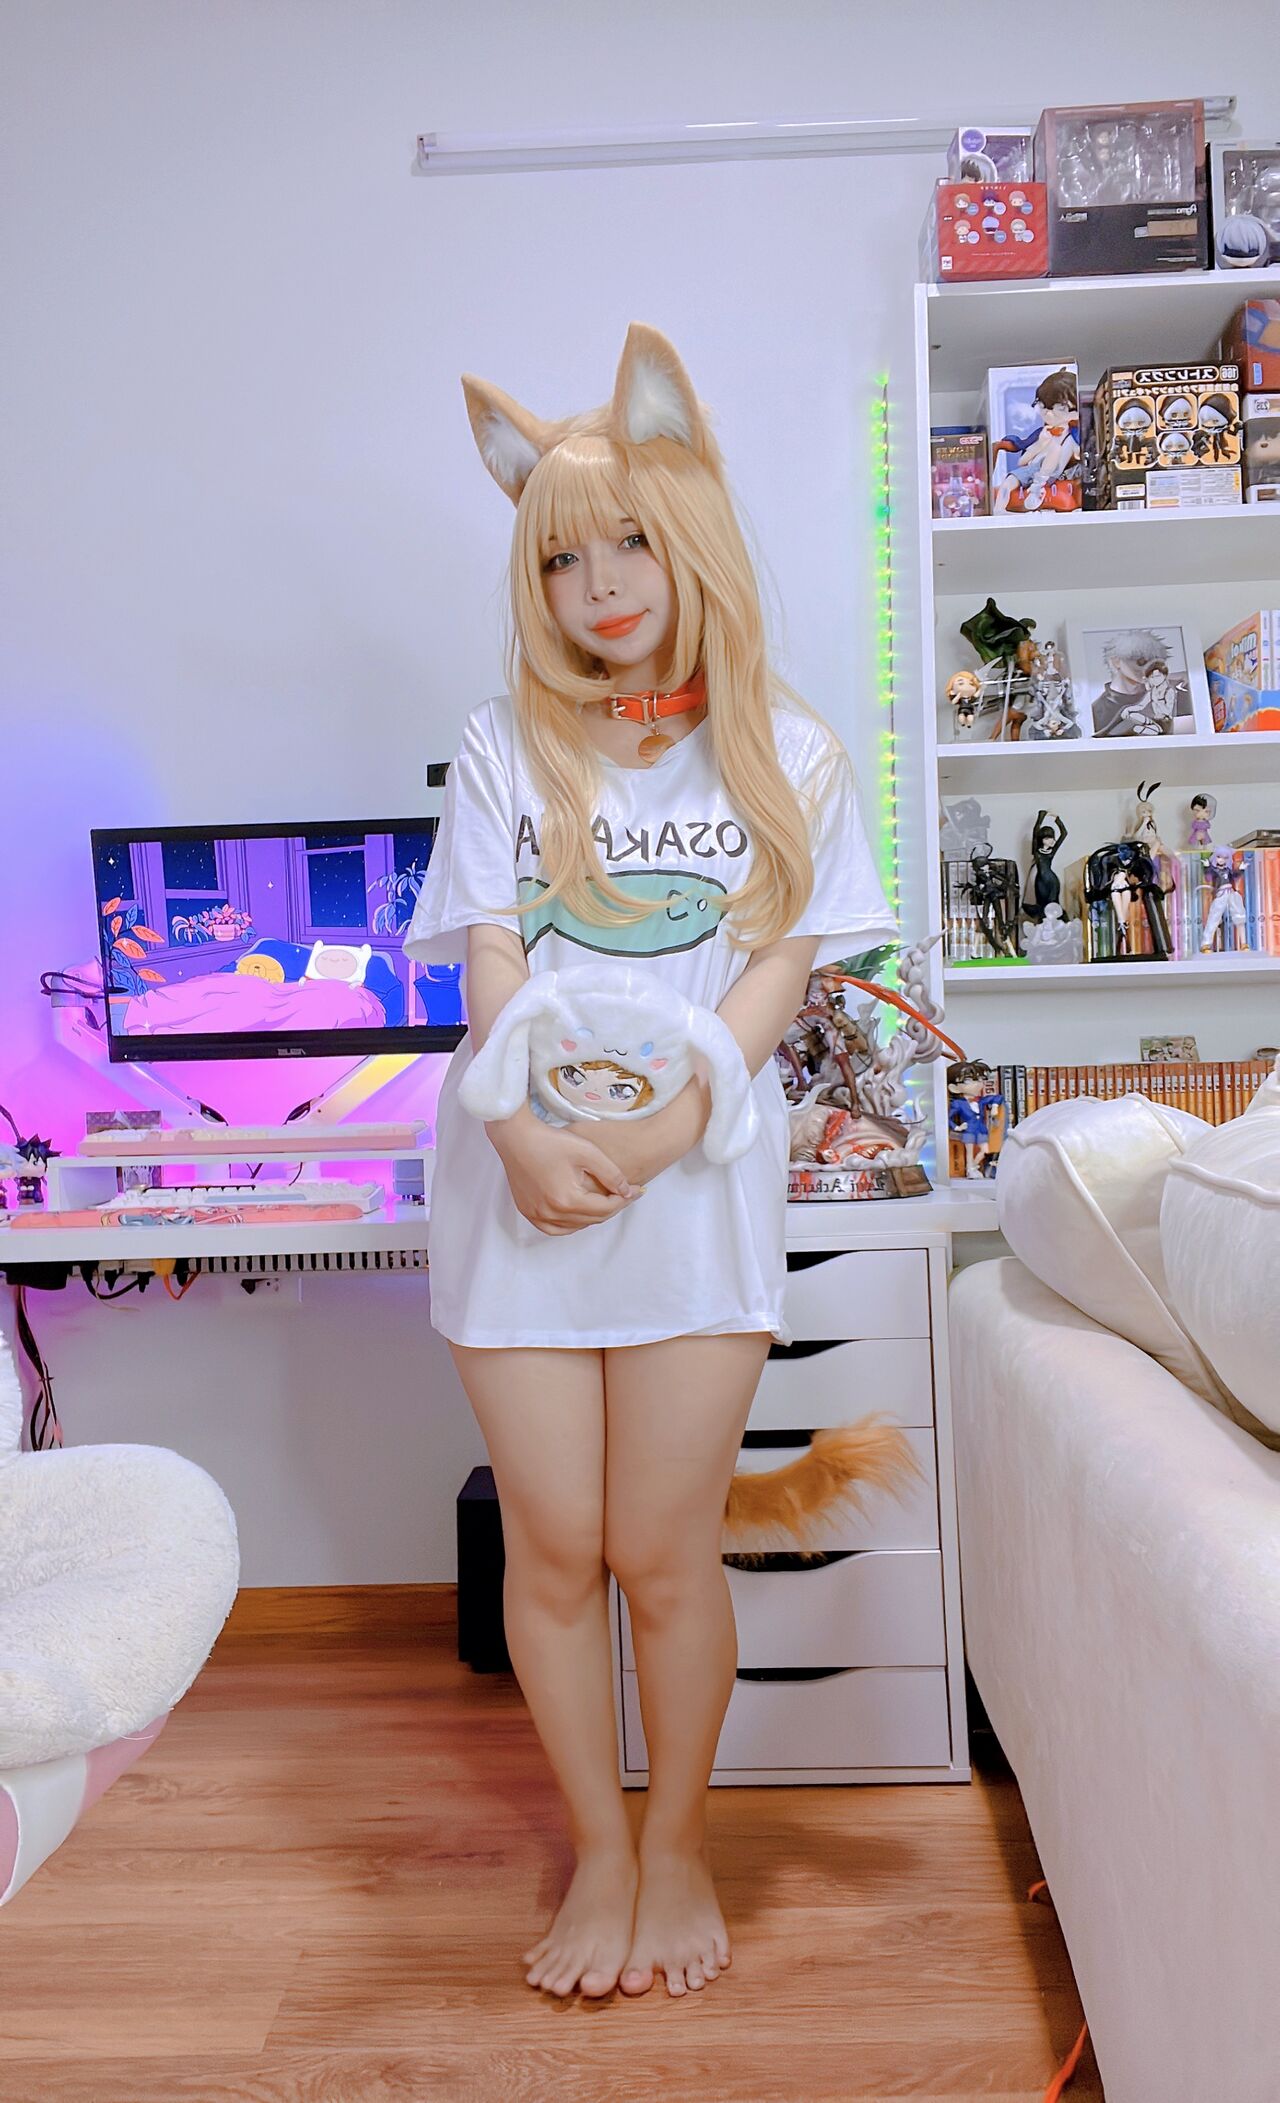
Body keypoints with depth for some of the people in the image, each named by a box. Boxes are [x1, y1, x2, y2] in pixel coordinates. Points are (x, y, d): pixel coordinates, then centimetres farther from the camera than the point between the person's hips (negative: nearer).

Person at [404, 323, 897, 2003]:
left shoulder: (784, 755, 7)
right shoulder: (507, 747, 9)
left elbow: (780, 968, -1)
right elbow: (488, 963, 1)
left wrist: (665, 1124, -16)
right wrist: (524, 1135, -17)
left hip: (699, 1178, -1)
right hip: (521, 1174, 1)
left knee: (665, 1549, 4)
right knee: (553, 1548, 7)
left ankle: (678, 1844, 29)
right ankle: (599, 1852, 29)